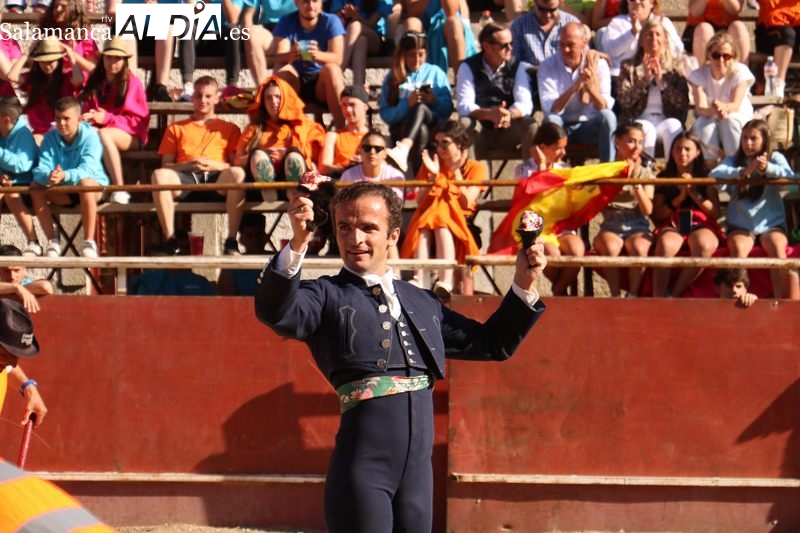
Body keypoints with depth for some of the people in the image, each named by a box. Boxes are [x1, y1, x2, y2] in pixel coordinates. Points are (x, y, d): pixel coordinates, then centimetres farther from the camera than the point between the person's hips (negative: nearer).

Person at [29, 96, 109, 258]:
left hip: (95, 186, -4)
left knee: (85, 183, -38)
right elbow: (41, 169, -17)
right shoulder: (50, 137, -4)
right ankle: (52, 240, -13)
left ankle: (89, 241, -31)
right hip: (63, 192, 4)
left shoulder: (90, 136, -16)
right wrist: (48, 176, -43)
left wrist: (65, 176, -50)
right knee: (35, 186, -22)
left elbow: (87, 169, -31)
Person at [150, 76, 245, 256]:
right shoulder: (176, 128, 30)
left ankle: (231, 242, -35)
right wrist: (187, 165, -4)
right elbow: (165, 166, 17)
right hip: (184, 179, 1)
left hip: (216, 181, -1)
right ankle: (170, 241, -33)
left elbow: (237, 164, 13)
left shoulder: (229, 129, 28)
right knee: (159, 175, -34)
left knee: (237, 174, -37)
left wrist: (214, 165, -8)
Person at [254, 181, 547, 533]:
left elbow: (491, 344, 27)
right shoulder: (327, 296, 2)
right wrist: (297, 245, -32)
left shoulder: (422, 303, 19)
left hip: (418, 467, 5)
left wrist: (524, 287, 15)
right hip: (362, 468, -5)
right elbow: (276, 312, -18)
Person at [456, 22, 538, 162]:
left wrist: (510, 114, -35)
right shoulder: (468, 67, -5)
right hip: (480, 131, -1)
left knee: (530, 126, -27)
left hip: (508, 131, 1)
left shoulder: (517, 67, 0)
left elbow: (525, 103, -11)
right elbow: (464, 105, -16)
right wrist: (490, 114, -36)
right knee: (465, 124, -32)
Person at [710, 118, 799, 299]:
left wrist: (768, 168, -33)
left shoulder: (775, 158, 8)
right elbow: (714, 175, -11)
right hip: (740, 225, 1)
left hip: (771, 223, 0)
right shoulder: (734, 160, 9)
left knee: (778, 250, -29)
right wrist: (744, 171, -25)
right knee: (738, 249, -31)